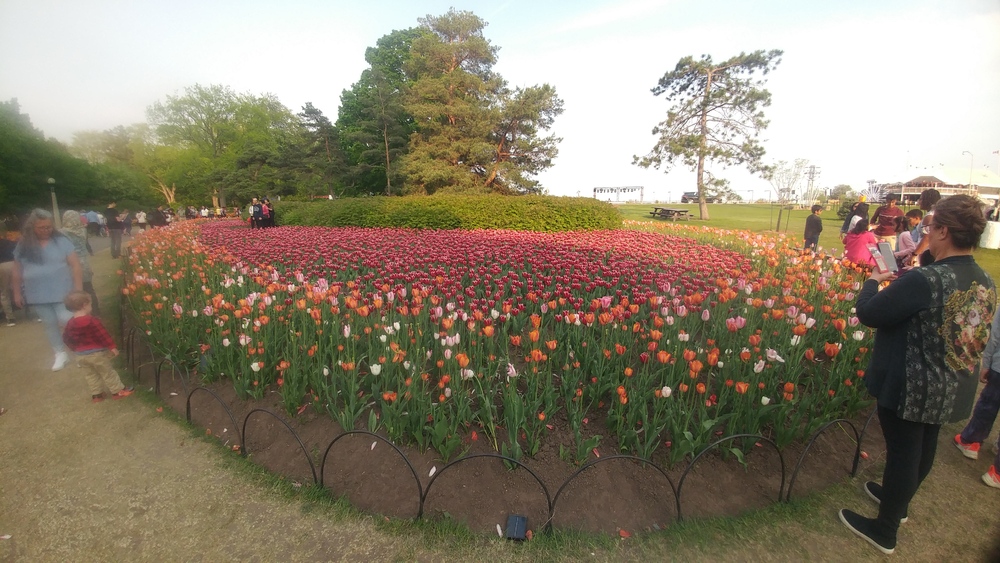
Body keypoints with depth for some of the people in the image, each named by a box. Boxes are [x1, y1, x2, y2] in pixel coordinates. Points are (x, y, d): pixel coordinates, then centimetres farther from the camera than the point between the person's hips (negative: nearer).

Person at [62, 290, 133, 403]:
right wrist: (112, 347, -17)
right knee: (108, 373, 4)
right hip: (97, 353, -6)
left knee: (91, 375, 19)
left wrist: (75, 349, 25)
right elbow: (103, 335, -21)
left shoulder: (70, 324, 2)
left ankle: (96, 394, 25)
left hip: (81, 355, 7)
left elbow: (66, 339, 13)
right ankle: (118, 391, 10)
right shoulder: (92, 321, -20)